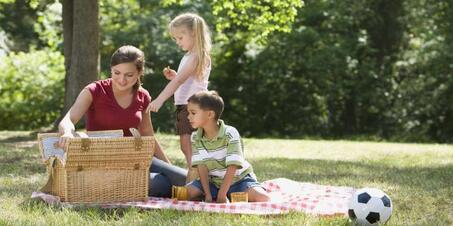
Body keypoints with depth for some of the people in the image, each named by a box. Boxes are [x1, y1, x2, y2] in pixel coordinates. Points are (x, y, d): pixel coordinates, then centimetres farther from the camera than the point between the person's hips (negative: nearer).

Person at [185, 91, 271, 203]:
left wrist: (221, 195, -28)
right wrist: (208, 195, -22)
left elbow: (232, 167, -24)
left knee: (262, 198, -29)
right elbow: (201, 166, -10)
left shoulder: (230, 134, -21)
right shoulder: (195, 137, -7)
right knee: (188, 192, -21)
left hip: (238, 179, -4)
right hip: (213, 181, 4)